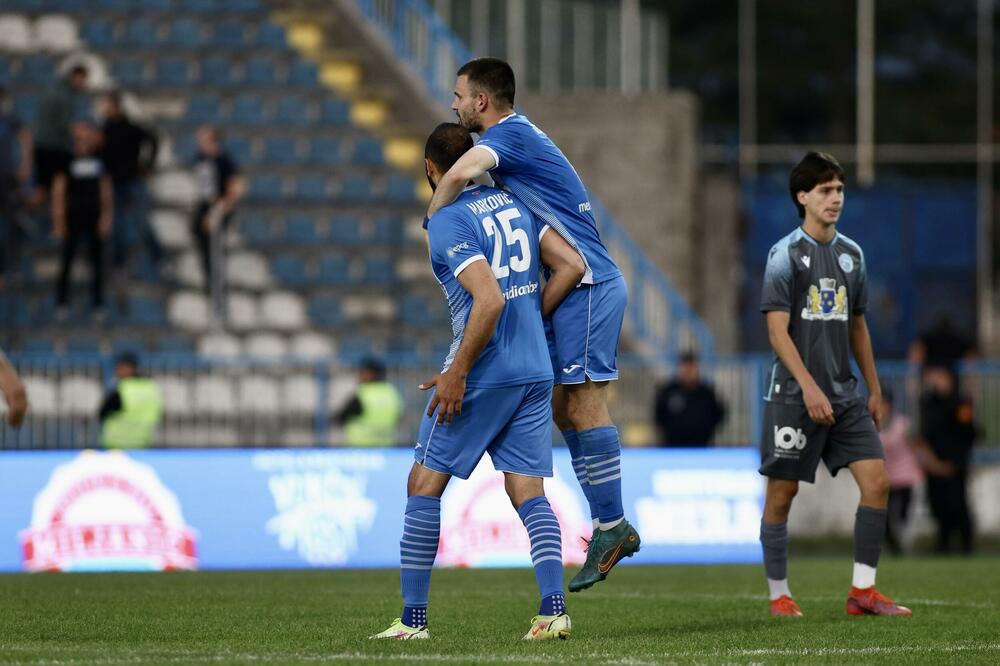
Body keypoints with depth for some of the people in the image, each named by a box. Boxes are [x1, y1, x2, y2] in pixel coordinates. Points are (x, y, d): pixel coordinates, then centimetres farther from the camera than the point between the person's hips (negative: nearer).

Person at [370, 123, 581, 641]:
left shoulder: (448, 224, -12)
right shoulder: (513, 203, 10)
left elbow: (489, 301, -23)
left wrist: (457, 373, -17)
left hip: (483, 375, -7)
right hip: (535, 372, 7)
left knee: (425, 484, 4)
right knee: (528, 492, 5)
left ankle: (414, 618, 4)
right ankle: (554, 609, -10)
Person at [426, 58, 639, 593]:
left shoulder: (509, 133, -13)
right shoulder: (517, 136, 19)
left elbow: (461, 173, -31)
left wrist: (433, 221, -15)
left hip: (586, 286, -10)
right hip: (571, 288, 10)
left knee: (584, 403, -10)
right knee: (561, 406, 9)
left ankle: (612, 525, -9)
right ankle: (608, 524, 9)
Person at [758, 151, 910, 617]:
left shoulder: (851, 255, 12)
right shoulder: (785, 255, -7)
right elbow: (778, 331, -13)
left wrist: (874, 390, 19)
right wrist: (809, 387, -22)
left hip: (844, 395, 5)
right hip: (794, 397, -5)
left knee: (877, 481, -6)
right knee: (782, 492, 0)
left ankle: (862, 591, -2)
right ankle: (779, 596, 11)